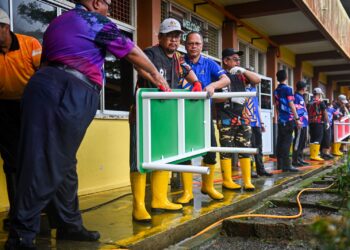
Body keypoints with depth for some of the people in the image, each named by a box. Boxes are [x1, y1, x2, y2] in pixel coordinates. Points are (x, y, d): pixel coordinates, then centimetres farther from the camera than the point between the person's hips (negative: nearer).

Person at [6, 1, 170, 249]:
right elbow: (132, 52, 10)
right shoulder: (96, 20, 4)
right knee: (46, 165, -8)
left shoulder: (58, 21, 27)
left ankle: (70, 225, 21)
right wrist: (155, 74, 24)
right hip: (68, 93, -9)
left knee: (63, 162, 12)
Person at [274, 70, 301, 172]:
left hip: (280, 119, 7)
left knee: (280, 141, 9)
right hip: (288, 119, -7)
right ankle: (286, 165, -8)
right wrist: (297, 119, -11)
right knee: (287, 142, -8)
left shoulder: (276, 91, 13)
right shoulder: (288, 89, -8)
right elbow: (291, 105, -12)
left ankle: (280, 164, 13)